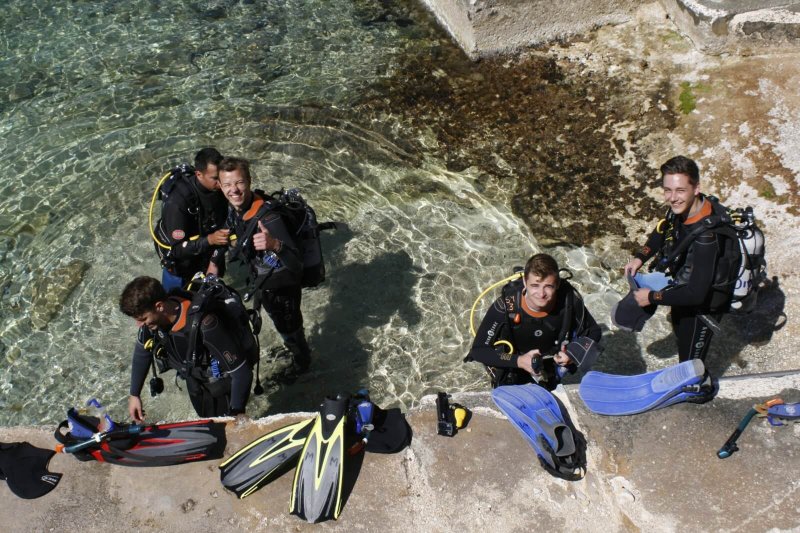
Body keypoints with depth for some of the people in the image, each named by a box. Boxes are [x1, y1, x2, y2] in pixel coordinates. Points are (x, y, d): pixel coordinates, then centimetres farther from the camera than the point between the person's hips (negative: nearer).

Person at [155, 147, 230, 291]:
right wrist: (209, 240, -46)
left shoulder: (218, 188, -18)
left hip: (207, 255, 5)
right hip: (180, 263, -5)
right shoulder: (178, 200, -36)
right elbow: (176, 249, -34)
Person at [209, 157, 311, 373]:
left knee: (289, 329, 19)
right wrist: (215, 261, 12)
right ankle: (296, 350, 61)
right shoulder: (236, 207, -14)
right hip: (260, 280, 7)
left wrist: (274, 244, -67)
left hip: (282, 286, -7)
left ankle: (302, 363, 49)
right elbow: (227, 232, 10)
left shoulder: (267, 216, -39)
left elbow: (296, 261, -49)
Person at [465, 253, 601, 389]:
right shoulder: (506, 305, -30)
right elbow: (478, 350, -24)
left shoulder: (569, 299, -25)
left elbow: (594, 331, -8)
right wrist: (518, 361, -35)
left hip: (550, 361, 3)